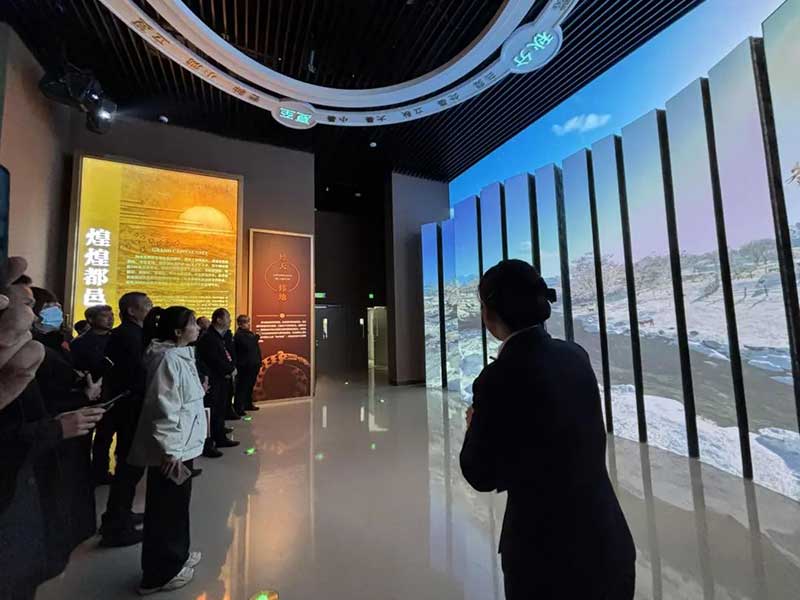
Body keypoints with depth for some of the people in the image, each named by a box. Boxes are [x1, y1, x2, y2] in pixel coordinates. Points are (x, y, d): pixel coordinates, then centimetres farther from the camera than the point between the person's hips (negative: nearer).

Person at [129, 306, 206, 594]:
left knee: (176, 505, 22)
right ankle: (159, 574, 25)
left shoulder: (180, 354, 9)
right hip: (172, 450, -10)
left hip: (182, 444, 10)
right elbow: (164, 408, -25)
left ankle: (176, 556, 40)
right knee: (167, 508, 7)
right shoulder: (169, 359, -21)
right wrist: (170, 450, -23)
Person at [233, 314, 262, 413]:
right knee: (242, 387, -3)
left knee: (250, 386, 19)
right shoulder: (239, 335, -13)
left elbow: (256, 348, 19)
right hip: (244, 366, -9)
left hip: (253, 365, 9)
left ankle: (248, 404, 31)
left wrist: (259, 361, 14)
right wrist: (256, 337, -18)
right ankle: (238, 407, 4)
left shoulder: (250, 333, 15)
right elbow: (248, 346, -27)